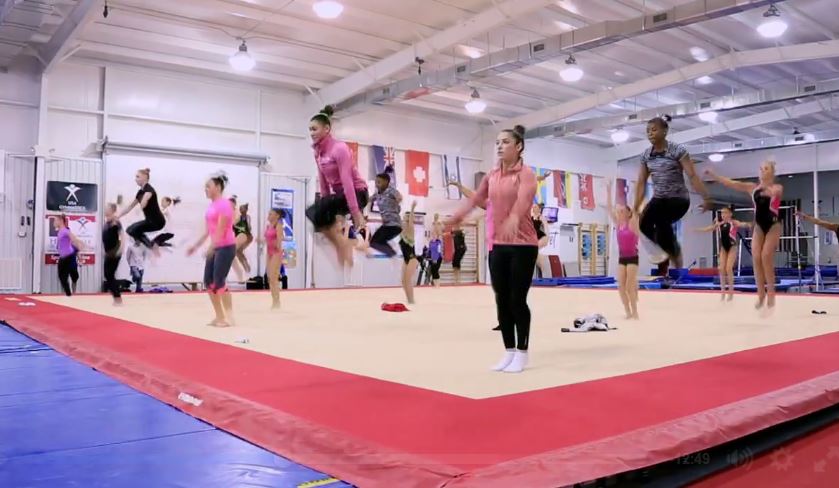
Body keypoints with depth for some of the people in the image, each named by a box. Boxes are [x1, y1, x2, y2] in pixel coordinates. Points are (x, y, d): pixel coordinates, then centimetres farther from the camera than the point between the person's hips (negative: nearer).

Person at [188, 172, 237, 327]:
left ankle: (229, 318, 1)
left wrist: (211, 248, -25)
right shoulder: (212, 205, 14)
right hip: (215, 248, 9)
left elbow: (221, 229, -20)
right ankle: (219, 316, 15)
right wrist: (196, 245, 16)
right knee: (208, 281, 7)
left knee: (219, 282, -9)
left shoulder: (224, 204, -12)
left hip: (226, 247, -9)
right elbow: (208, 230, 17)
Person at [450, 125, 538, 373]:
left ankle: (521, 353, 12)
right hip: (498, 245, 6)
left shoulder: (526, 173, -9)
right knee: (501, 301, 8)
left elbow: (524, 198, -29)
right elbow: (476, 199, 15)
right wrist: (453, 219, 8)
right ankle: (509, 351, 20)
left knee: (517, 300, -2)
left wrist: (514, 218, -49)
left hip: (523, 245, -6)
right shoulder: (492, 175, 10)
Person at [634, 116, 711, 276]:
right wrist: (636, 208, 5)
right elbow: (641, 183, 8)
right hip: (658, 199, 5)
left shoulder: (677, 150, -9)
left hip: (678, 199, -5)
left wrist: (706, 198, -16)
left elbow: (693, 176, -13)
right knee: (644, 225, -21)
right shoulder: (646, 155, 5)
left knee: (661, 221, -33)